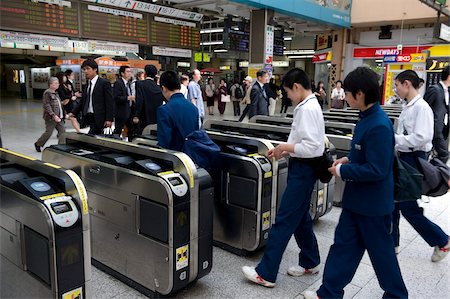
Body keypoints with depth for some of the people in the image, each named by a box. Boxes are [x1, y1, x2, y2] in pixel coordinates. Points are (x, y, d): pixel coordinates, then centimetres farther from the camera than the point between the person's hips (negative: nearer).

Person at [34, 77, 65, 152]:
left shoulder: (56, 93, 14)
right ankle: (38, 144, 21)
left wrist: (62, 115, 17)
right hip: (51, 117, -8)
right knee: (48, 132, 0)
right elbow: (47, 106, -18)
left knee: (62, 131, 0)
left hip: (59, 117, 8)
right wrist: (54, 115, -25)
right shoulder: (47, 93, -12)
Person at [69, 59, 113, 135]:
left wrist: (109, 119, -17)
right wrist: (73, 112, 7)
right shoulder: (88, 83, 15)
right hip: (89, 117, 7)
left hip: (98, 119, -7)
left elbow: (110, 102, -11)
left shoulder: (104, 83, -8)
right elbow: (83, 101, 18)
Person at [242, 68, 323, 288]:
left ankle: (266, 273, 4)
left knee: (284, 220, -5)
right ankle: (310, 262, 34)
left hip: (303, 170, -10)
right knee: (300, 217, 19)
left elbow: (312, 146, -26)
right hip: (301, 167, 10)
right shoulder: (308, 106, 12)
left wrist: (286, 147, -15)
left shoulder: (307, 109, -20)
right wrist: (285, 150, 8)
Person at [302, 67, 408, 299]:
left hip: (372, 203, -9)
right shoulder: (367, 118, 3)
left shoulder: (379, 126, -26)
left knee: (380, 250, 11)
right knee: (343, 245, 14)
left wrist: (343, 171, -18)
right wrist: (349, 160, 4)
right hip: (356, 198, 9)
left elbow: (377, 170, -26)